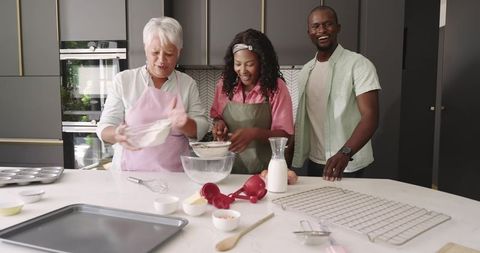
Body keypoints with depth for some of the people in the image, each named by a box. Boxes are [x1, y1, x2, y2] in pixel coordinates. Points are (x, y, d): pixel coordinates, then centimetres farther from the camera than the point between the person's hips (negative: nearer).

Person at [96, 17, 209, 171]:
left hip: (174, 173, 1)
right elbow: (105, 128, 3)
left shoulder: (188, 84, 7)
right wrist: (117, 135, -19)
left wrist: (184, 124, -16)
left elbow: (201, 128, 5)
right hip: (129, 171, 0)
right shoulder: (123, 80, 4)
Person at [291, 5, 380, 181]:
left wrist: (344, 153, -33)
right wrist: (289, 153, 3)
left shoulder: (359, 64, -11)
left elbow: (370, 117, -20)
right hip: (313, 163, 5)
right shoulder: (306, 71, 6)